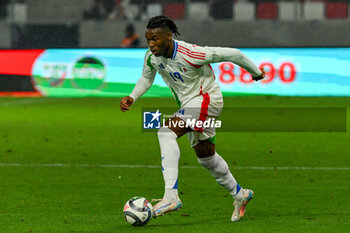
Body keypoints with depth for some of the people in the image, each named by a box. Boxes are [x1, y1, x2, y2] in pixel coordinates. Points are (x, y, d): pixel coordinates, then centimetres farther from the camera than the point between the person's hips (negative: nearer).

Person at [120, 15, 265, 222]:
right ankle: (239, 195, 44)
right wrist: (132, 98, -4)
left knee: (166, 132, -28)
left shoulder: (190, 55, -29)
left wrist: (256, 72, -3)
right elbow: (146, 78, 14)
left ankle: (171, 196, -36)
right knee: (206, 157, 20)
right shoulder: (152, 57, -9)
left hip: (207, 98, -8)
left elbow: (232, 54, -18)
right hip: (189, 105, 9)